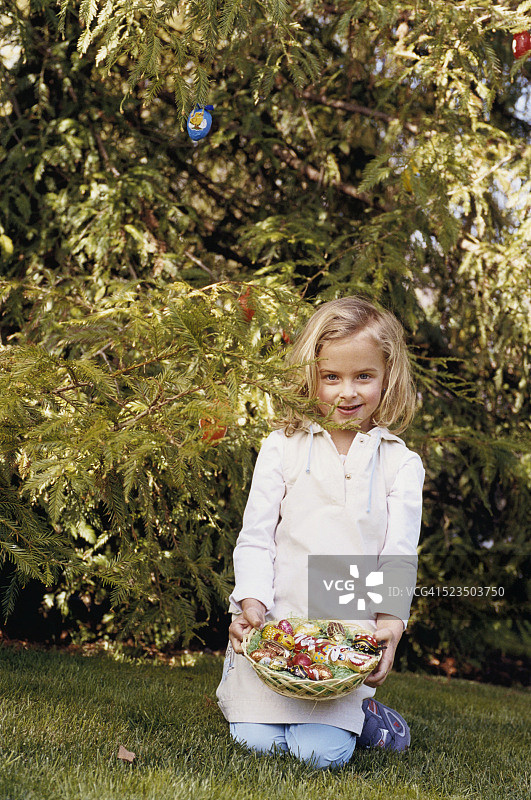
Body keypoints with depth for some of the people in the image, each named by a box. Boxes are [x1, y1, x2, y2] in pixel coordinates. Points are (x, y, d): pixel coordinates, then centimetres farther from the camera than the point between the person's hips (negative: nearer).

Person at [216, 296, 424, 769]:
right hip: (274, 622, 1)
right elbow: (255, 538, 3)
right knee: (257, 740, -8)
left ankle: (355, 709, 19)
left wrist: (390, 622, -14)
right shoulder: (282, 447, 5)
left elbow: (399, 555, 1)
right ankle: (240, 678, 23)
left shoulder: (401, 464, 5)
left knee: (323, 751, -13)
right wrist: (252, 601, -12)